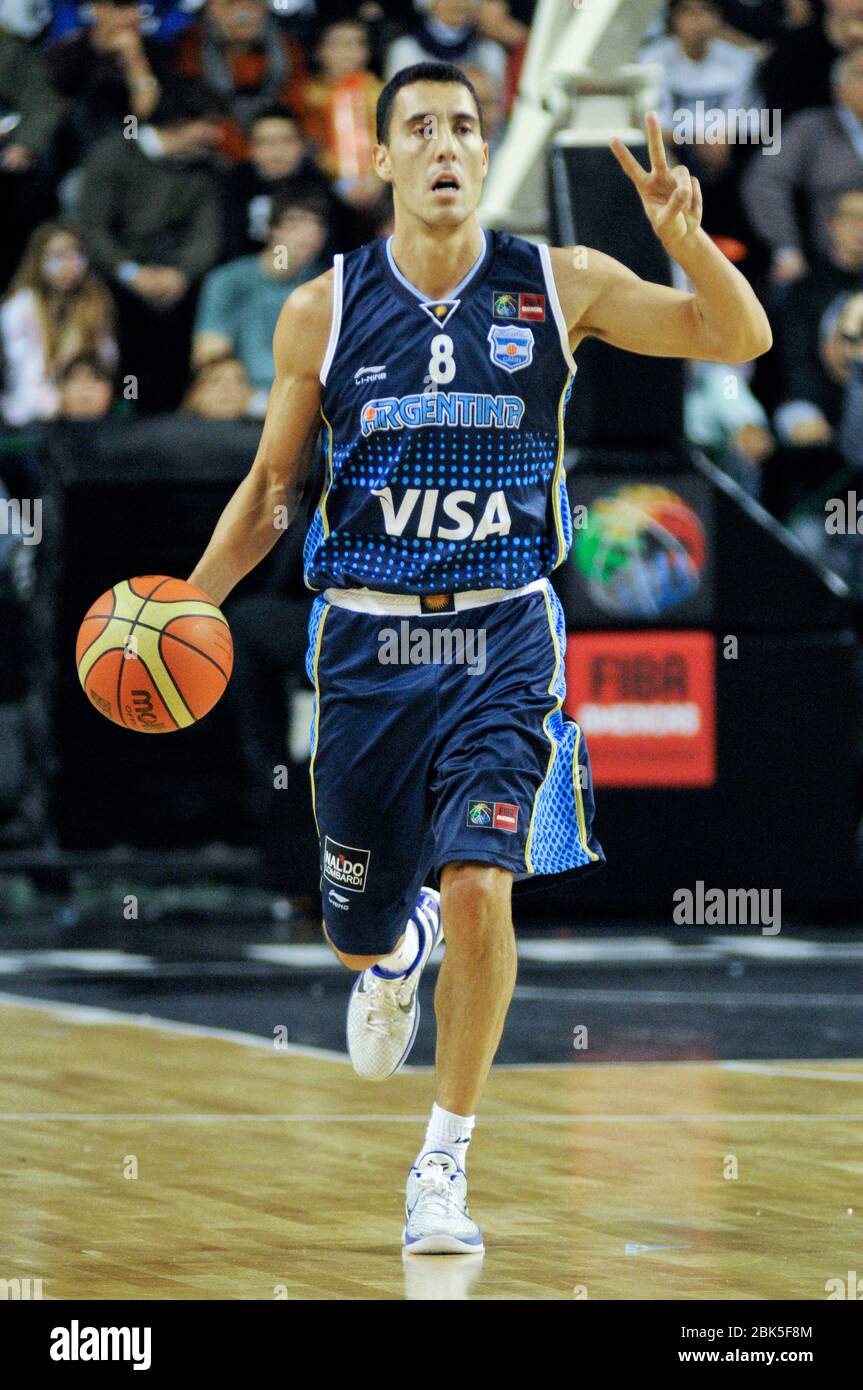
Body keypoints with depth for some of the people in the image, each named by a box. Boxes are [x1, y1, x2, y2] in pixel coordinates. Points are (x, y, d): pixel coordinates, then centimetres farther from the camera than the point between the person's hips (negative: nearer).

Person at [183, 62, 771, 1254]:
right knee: (359, 928, 10)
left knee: (478, 887, -20)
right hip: (367, 639, 2)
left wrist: (686, 237, -24)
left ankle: (444, 1165, -6)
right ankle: (398, 953, 51)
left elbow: (741, 340, -5)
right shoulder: (323, 312, 0)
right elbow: (272, 486, 9)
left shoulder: (558, 286, -2)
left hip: (502, 635, -1)